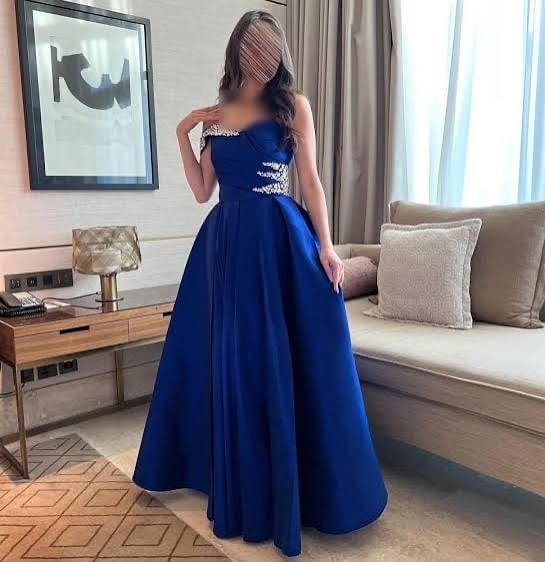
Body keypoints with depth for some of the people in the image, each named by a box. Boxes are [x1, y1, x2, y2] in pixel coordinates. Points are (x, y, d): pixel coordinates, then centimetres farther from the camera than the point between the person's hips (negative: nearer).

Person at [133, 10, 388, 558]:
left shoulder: (293, 105, 4)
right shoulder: (213, 116, 14)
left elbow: (310, 178, -2)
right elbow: (202, 190, 11)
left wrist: (325, 245, -9)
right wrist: (182, 135, 6)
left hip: (281, 239, -4)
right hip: (226, 242, 4)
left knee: (284, 362, 0)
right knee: (230, 360, 10)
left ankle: (291, 485, 20)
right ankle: (242, 483, 32)